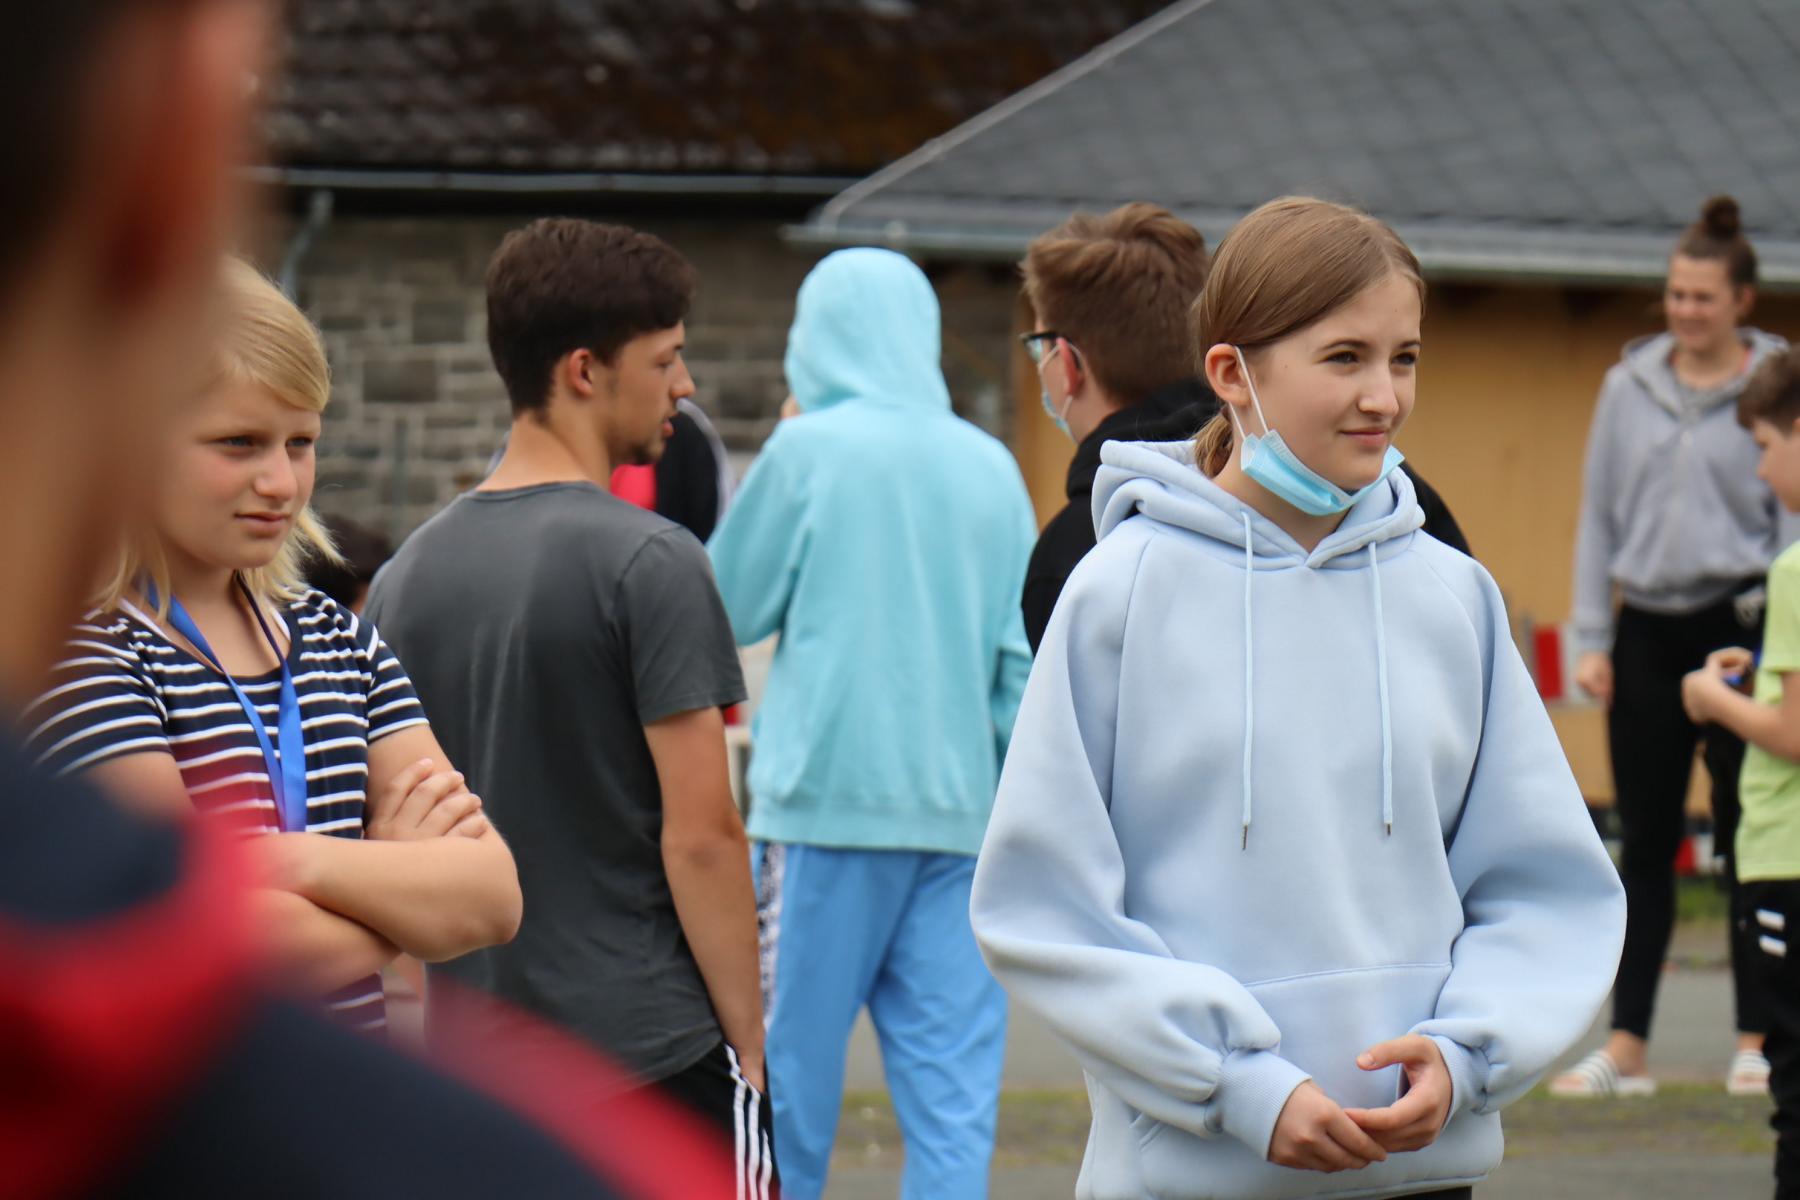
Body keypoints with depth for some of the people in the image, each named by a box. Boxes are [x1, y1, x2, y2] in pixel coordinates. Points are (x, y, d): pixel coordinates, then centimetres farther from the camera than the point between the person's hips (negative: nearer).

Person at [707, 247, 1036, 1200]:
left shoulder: (808, 449, -4)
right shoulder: (991, 465, 8)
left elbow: (731, 608, 4)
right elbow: (1022, 662, 9)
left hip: (829, 798, -4)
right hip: (962, 809, 4)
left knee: (793, 1070, 4)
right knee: (953, 1092, 1)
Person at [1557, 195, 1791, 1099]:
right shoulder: (1630, 386, 9)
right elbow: (1599, 516, 12)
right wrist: (1591, 639, 6)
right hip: (1648, 627, 3)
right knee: (1645, 843, 4)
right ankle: (1627, 1045, 7)